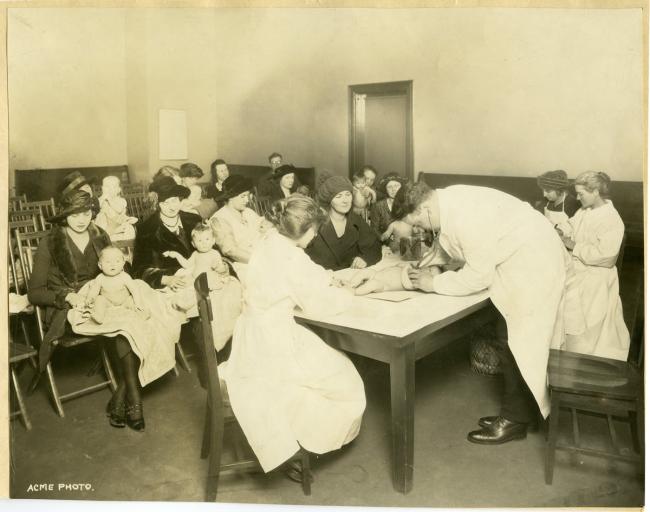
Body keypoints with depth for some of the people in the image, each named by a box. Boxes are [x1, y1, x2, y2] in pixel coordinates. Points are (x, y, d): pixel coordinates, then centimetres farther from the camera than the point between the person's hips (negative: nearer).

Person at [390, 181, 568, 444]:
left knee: (516, 342, -2)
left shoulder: (466, 216, -30)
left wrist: (435, 283, -15)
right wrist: (436, 270, -7)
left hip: (534, 263, -9)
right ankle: (519, 410, 25)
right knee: (515, 340, 13)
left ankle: (514, 420, 11)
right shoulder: (448, 201, -2)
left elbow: (478, 276, -24)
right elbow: (449, 243, 11)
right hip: (523, 257, 9)